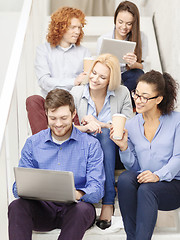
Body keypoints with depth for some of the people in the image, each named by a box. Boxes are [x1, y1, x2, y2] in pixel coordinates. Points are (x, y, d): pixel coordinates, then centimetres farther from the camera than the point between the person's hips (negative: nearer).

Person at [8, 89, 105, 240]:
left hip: (73, 207, -1)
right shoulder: (33, 143, 10)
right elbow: (19, 186, 7)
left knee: (83, 209, -36)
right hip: (42, 207, 2)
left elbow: (97, 188, -6)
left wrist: (77, 194, -30)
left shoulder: (90, 144, 2)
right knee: (16, 207, -30)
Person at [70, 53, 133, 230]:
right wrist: (85, 128, -26)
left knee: (105, 134, -34)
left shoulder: (122, 93, -3)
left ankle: (108, 203, -36)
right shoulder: (76, 93, 0)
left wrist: (100, 124, -16)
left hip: (111, 149, -1)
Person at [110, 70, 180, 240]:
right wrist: (124, 147, -10)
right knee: (125, 179, -29)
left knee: (146, 189, -33)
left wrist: (158, 175, -23)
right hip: (142, 181, 3)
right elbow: (133, 167, 8)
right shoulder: (130, 125, 9)